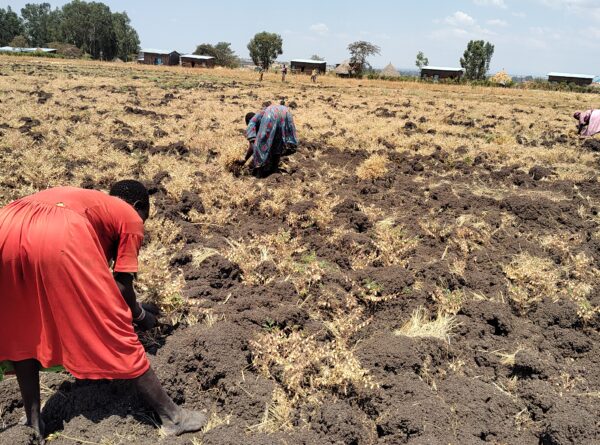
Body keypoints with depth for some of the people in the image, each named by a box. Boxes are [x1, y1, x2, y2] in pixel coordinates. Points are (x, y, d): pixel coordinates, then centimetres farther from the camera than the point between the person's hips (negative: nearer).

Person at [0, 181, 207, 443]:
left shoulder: (81, 199, 41)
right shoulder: (131, 218, 23)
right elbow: (122, 285, 14)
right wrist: (141, 316, 33)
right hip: (59, 238, -6)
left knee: (22, 332, 26)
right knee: (116, 332, 6)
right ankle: (172, 416, 20)